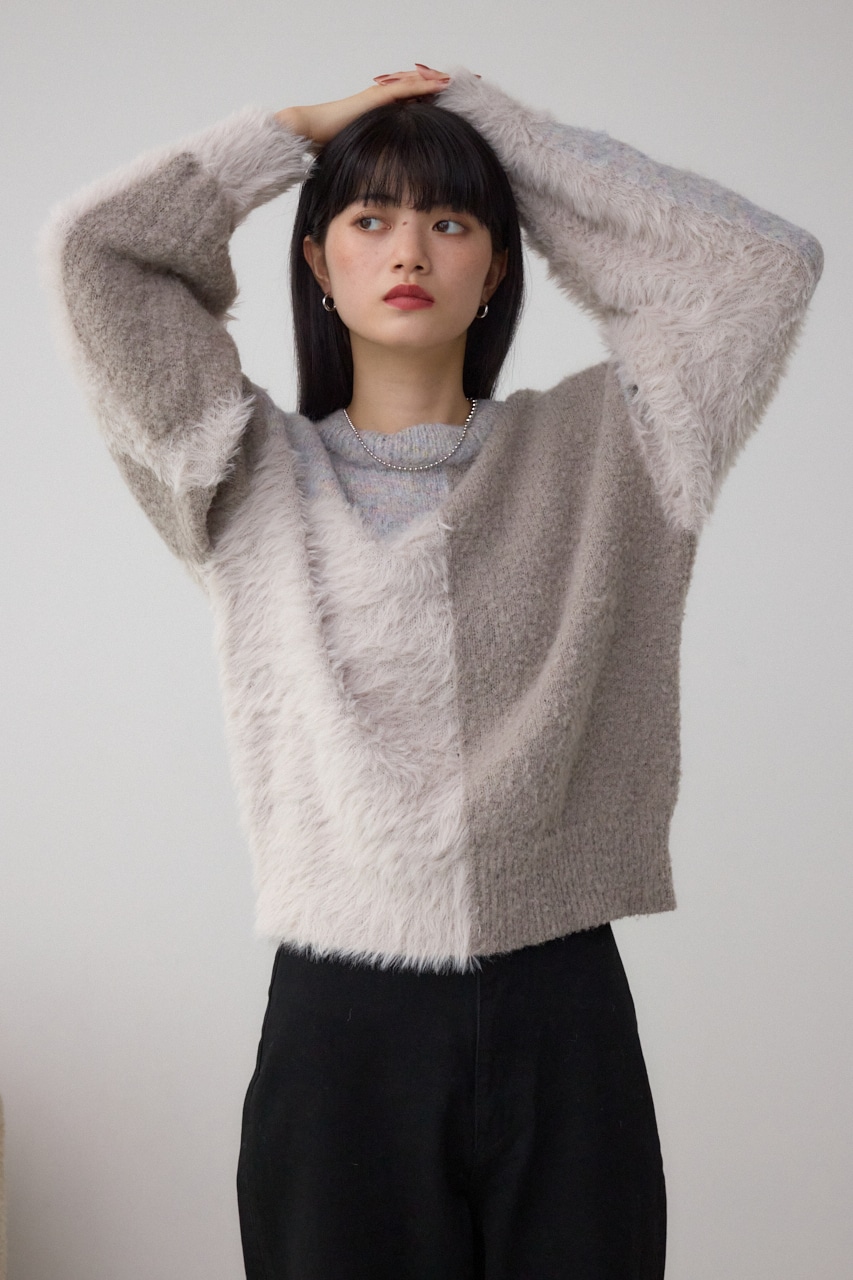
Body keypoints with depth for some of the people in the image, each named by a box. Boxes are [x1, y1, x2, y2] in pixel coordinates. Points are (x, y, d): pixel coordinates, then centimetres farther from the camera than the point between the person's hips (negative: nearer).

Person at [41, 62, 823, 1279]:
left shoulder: (592, 451, 10)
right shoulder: (254, 474, 8)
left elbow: (767, 260, 4)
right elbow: (91, 246, 0)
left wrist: (505, 124, 8)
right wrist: (300, 129, 10)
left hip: (563, 1014, 1)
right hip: (341, 1022, 0)